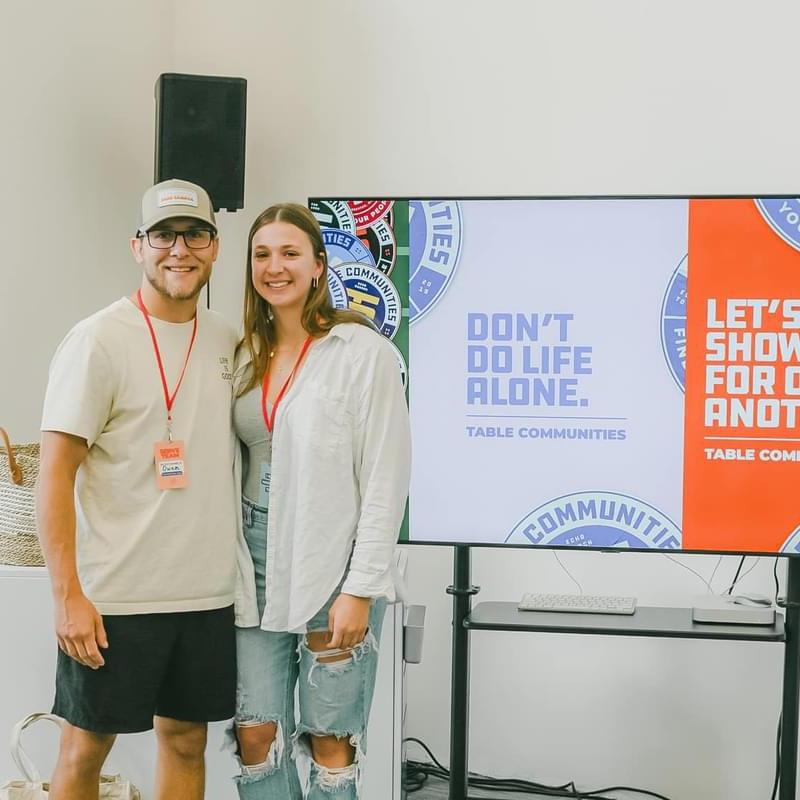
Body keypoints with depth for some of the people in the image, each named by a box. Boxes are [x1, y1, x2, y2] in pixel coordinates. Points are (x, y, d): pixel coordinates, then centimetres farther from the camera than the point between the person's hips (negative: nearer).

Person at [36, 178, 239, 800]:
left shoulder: (230, 341, 8)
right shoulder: (99, 341, -9)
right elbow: (56, 474, -12)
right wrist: (68, 595, -16)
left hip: (208, 593, 5)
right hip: (114, 597, -5)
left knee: (186, 741, 15)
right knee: (86, 747, 7)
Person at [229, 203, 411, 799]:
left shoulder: (363, 351, -8)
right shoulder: (246, 356, 10)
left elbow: (386, 480, -10)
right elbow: (233, 466, 13)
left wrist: (360, 589, -14)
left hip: (332, 563, -5)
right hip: (259, 558, 5)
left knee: (329, 742, 5)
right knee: (256, 734, 7)